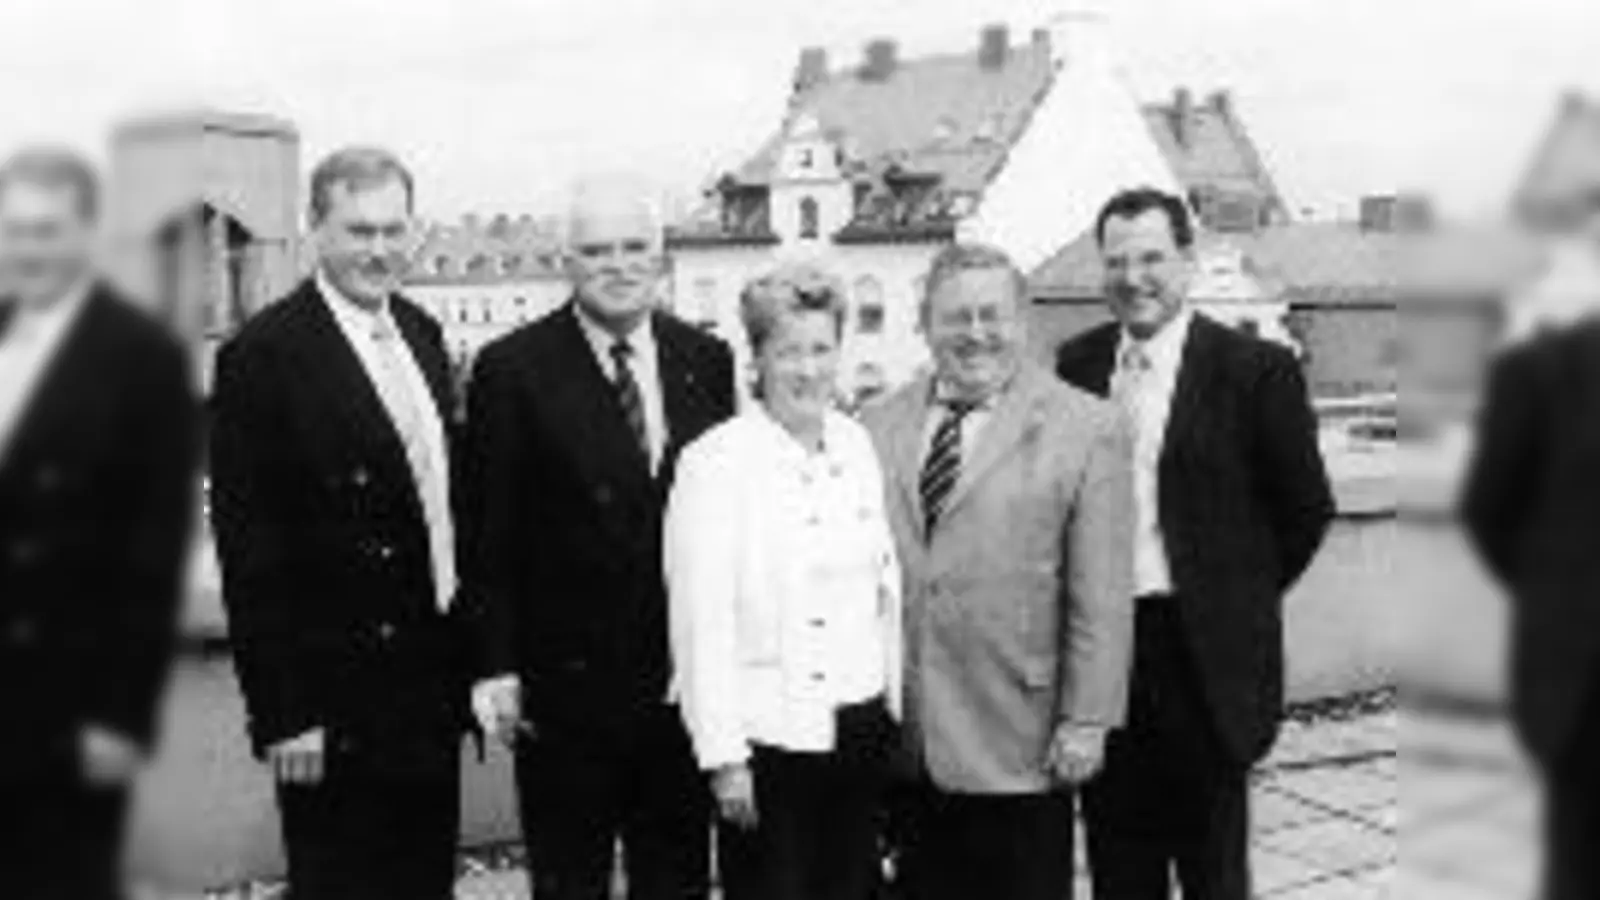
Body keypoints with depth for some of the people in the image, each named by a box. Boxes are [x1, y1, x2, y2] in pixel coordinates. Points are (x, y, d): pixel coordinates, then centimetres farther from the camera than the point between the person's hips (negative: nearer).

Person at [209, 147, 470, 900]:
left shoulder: (422, 334, 9)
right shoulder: (265, 356, -13)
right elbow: (249, 550, -14)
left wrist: (467, 660, 12)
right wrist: (283, 715, -16)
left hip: (431, 693, 7)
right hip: (337, 709, -7)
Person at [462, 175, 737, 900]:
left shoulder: (707, 361, 5)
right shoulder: (513, 370, -6)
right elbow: (489, 535, -6)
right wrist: (496, 668, -10)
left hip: (684, 680, 3)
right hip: (564, 684, -3)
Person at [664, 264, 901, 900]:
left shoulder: (858, 446, 7)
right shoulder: (715, 462, -10)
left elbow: (886, 584, 12)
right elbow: (700, 621, -12)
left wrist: (897, 704, 10)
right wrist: (723, 756, -14)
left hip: (863, 728, 5)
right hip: (768, 736, -5)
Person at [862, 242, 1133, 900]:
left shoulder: (1086, 429, -4)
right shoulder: (880, 426, 7)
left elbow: (1101, 598, -7)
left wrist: (1086, 721, -10)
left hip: (1017, 743, -3)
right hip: (902, 741, 3)